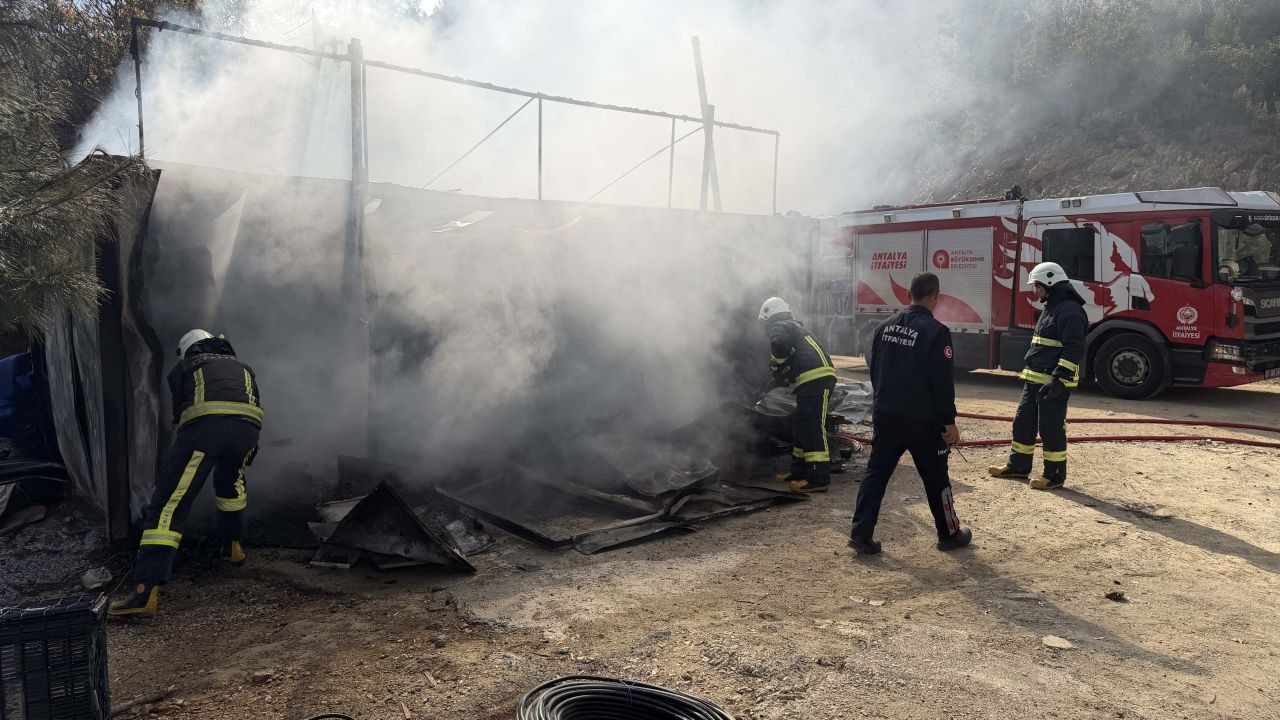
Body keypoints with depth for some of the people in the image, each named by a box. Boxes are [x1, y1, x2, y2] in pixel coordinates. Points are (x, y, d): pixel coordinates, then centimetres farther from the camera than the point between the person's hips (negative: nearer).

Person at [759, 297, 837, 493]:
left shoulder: (778, 327, 0)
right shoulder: (794, 327, 31)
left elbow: (780, 343, -23)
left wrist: (776, 366, -8)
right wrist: (781, 378, 34)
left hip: (815, 380, -10)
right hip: (817, 381, 10)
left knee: (813, 428, -11)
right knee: (800, 427, 18)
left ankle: (819, 478, -12)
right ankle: (799, 471, 25)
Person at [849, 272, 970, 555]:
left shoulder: (885, 326, 5)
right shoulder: (936, 332, -15)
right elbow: (943, 383, -15)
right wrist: (949, 422, -8)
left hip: (885, 415, 5)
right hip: (921, 420, -5)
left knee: (876, 473, 9)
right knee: (936, 478, 10)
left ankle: (861, 533, 4)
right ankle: (950, 534, 25)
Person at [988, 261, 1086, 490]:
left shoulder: (1070, 311, -15)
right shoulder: (1051, 308, 19)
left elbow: (1074, 349, -23)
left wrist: (1059, 379, -26)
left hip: (1053, 383, -10)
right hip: (1035, 380, 10)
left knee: (1050, 428, -4)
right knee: (1023, 422, 14)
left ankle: (1055, 475, 7)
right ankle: (1018, 466, 25)